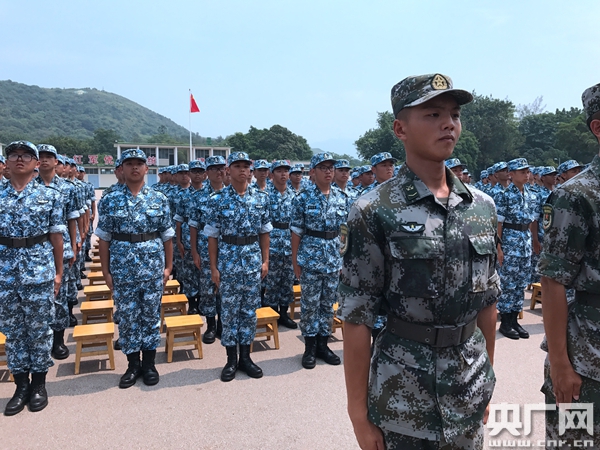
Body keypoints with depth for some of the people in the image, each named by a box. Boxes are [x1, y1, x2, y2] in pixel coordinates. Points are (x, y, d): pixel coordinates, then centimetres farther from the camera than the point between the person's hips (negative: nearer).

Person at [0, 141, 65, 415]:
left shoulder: (49, 195, 0)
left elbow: (56, 235, 1)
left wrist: (59, 271, 1)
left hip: (39, 269, -2)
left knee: (39, 328, 6)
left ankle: (39, 383, 21)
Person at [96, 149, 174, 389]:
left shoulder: (159, 199, 1)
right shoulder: (109, 200, 0)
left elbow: (167, 235, 5)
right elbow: (104, 238, 2)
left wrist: (168, 266, 3)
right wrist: (106, 270, 0)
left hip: (153, 267, 0)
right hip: (123, 268, 0)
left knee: (151, 315, 9)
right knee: (127, 316, 9)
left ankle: (149, 364, 23)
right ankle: (133, 364, 24)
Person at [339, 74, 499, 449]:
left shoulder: (482, 207, 1)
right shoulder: (375, 212, -15)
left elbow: (487, 301, 9)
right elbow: (357, 319, -13)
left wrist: (487, 380, 13)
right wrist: (359, 413, -11)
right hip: (403, 396, -5)